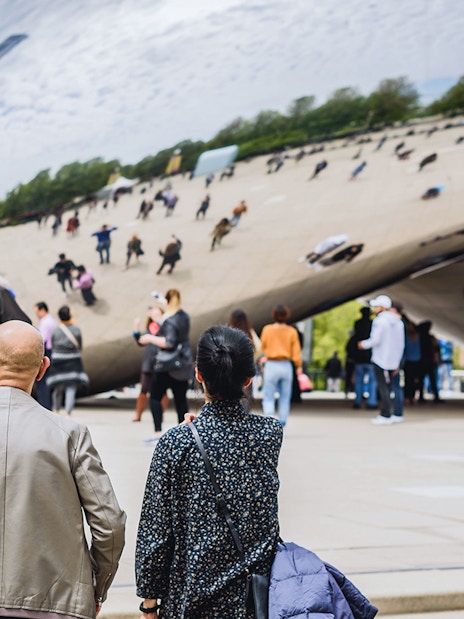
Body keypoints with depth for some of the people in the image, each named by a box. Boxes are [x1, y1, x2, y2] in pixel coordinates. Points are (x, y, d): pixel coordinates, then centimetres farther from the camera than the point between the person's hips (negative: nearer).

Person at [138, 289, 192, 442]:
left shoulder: (170, 321, -18)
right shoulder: (185, 316, 6)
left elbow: (169, 342, -27)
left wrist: (150, 338, -17)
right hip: (184, 364, 8)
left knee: (155, 396, 1)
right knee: (180, 399, 9)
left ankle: (158, 432, -6)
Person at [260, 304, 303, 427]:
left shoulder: (267, 329, -4)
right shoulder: (292, 331, -3)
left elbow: (263, 347, 7)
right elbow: (296, 351, -1)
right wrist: (299, 366, 8)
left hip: (271, 365, -2)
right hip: (286, 366, 2)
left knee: (268, 398, 0)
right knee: (285, 398, 12)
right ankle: (282, 424, 15)